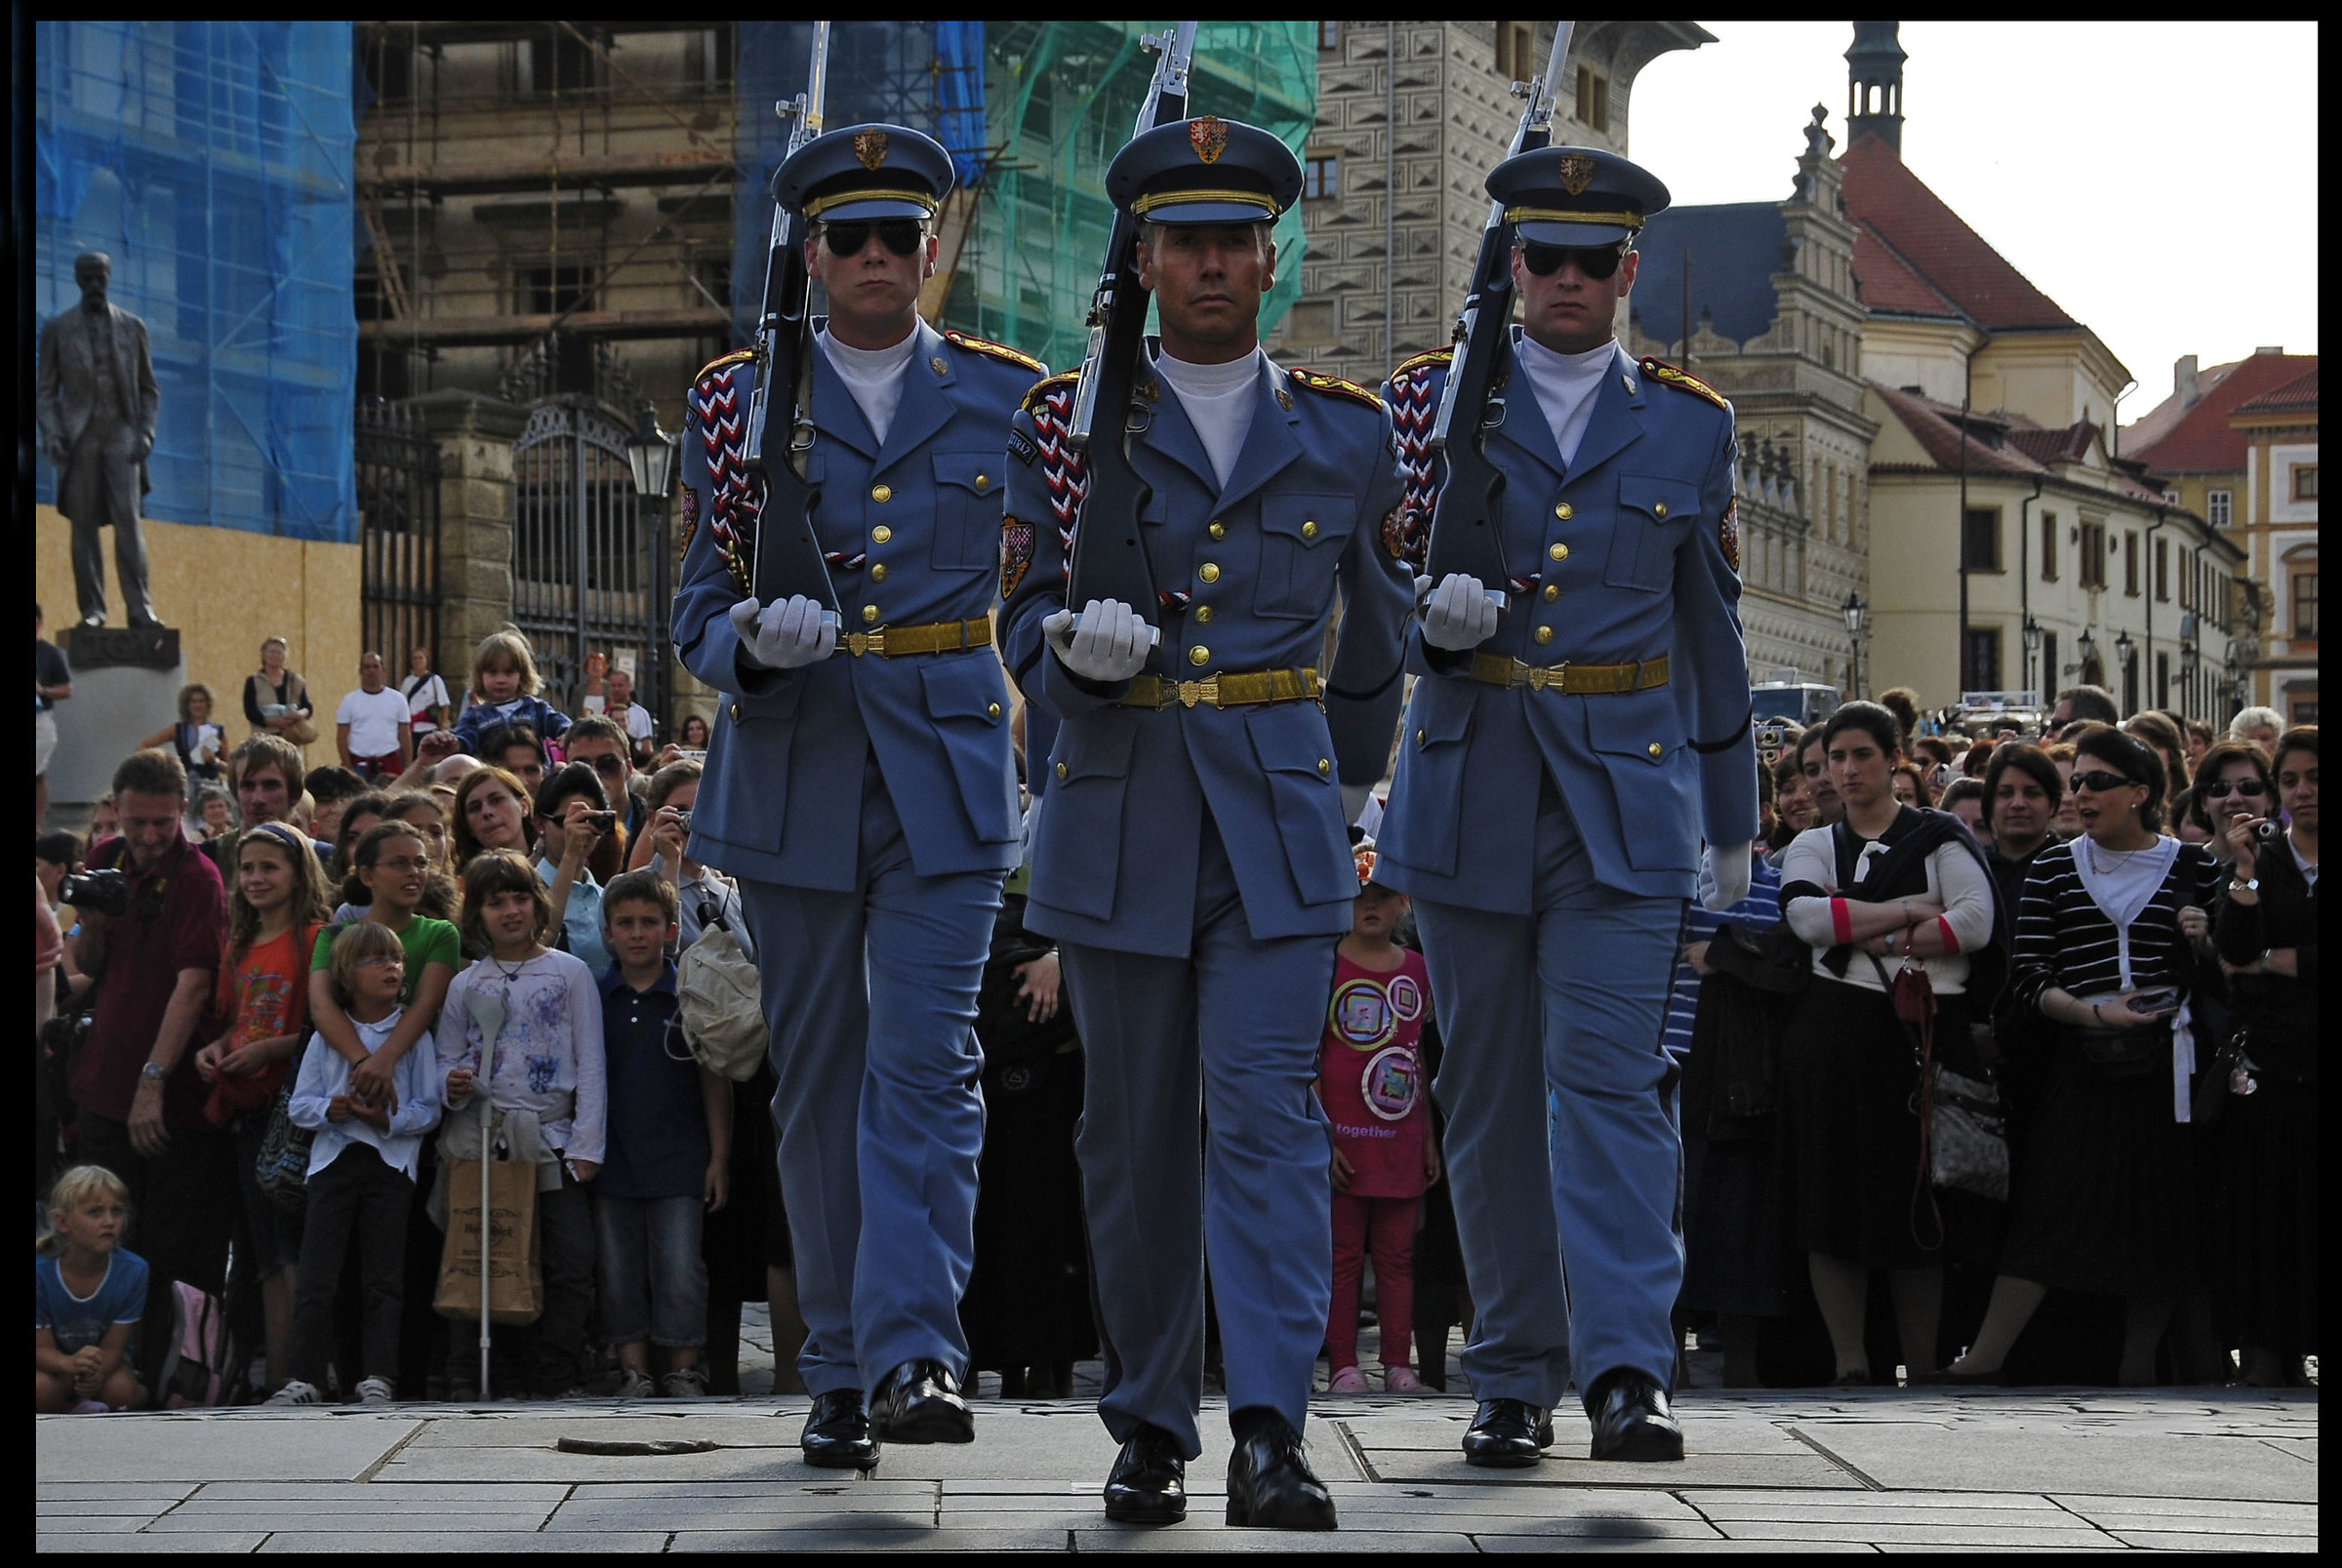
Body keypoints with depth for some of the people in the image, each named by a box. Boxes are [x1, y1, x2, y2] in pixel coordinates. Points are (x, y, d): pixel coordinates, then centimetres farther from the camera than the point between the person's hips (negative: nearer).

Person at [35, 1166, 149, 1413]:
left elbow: (113, 1347, -16)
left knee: (121, 1390, -32)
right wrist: (70, 1364, -46)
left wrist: (98, 1373, -42)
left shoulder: (133, 1270, -19)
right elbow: (41, 1348, -21)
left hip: (109, 1363, 1)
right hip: (54, 1362, -1)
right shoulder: (40, 1271, -24)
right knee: (41, 1389, -35)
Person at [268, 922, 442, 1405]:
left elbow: (429, 1110, 2)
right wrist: (330, 1110, -12)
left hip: (391, 1162, -1)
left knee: (383, 1278, 0)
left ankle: (378, 1377, 2)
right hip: (334, 1159, 1)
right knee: (315, 1278, -5)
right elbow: (298, 1105, 8)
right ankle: (306, 1378, -3)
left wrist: (389, 1120, -15)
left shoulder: (414, 1035, 6)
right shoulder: (327, 1036, 10)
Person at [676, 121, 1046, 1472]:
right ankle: (844, 1375, 15)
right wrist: (752, 638, -17)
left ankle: (915, 1356, -20)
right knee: (820, 1079, 6)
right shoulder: (742, 400, 6)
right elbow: (701, 608, 5)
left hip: (948, 768, -1)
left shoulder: (1002, 396, 7)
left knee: (927, 1061, -14)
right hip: (794, 772, 1)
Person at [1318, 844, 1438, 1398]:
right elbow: (1307, 1058, -4)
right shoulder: (1327, 966, -3)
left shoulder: (1415, 970, 10)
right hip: (1343, 1138, -4)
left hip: (1401, 1139, 4)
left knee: (1397, 1255, 6)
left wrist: (1428, 1138, 12)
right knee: (1343, 1253, -1)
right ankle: (1343, 1366, 3)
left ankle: (1398, 1366, 10)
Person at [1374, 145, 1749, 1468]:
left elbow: (1713, 632, 16)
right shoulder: (1433, 401, 7)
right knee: (1491, 1092, 4)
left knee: (1612, 1072, -13)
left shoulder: (1690, 424, 10)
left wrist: (1735, 820, 18)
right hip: (1470, 793, 1)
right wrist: (1430, 615, -17)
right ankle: (1515, 1382, 12)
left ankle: (1628, 1373, -19)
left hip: (1626, 798, -1)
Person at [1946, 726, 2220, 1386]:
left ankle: (2137, 1371, 13)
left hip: (2166, 1066, 0)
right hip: (2079, 1069, 0)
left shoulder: (2194, 868, 5)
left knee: (2160, 1220, 3)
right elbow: (2026, 977, 0)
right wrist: (2095, 1013, -13)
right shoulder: (2053, 868, 7)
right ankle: (1980, 1364, -8)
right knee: (2049, 1209, -7)